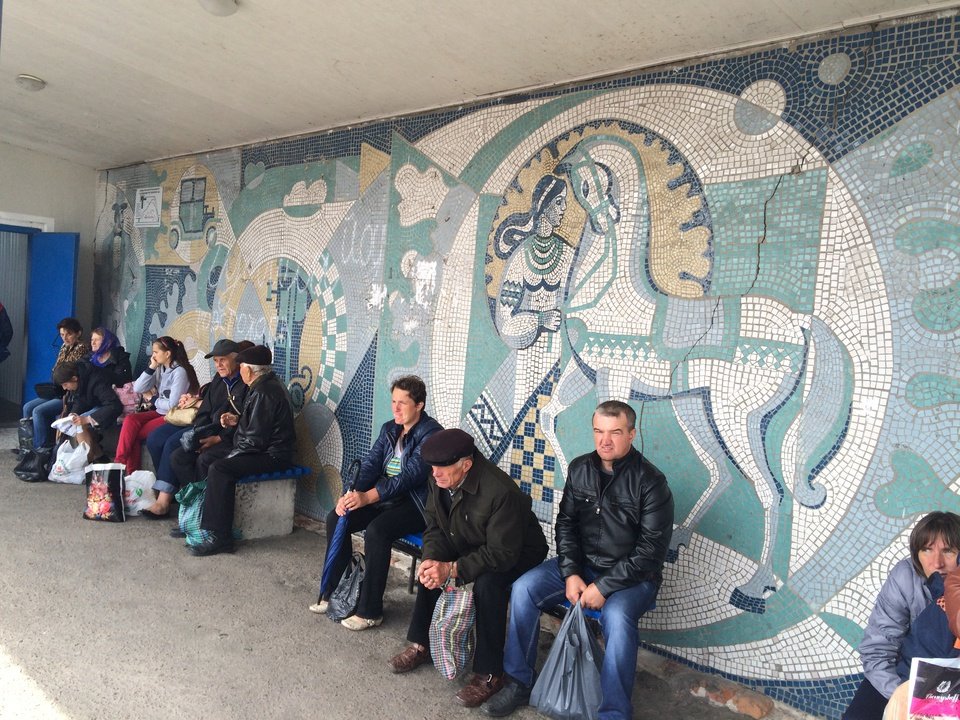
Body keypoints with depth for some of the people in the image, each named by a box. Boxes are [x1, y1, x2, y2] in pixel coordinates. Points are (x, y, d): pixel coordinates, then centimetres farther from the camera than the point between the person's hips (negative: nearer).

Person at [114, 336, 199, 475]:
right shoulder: (159, 369, 9)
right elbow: (138, 388, 2)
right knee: (130, 420, -18)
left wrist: (152, 398, -3)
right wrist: (151, 368, -6)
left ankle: (130, 470, -2)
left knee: (133, 433, -16)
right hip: (160, 412, 7)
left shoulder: (180, 372, -15)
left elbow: (173, 405, -18)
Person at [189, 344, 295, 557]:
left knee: (219, 469, -24)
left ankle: (220, 537, -19)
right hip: (267, 449, 11)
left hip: (271, 456, -11)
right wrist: (238, 420, 10)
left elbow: (256, 439, -23)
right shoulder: (268, 384, 13)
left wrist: (232, 454, -10)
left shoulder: (264, 393, -20)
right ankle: (203, 522, 14)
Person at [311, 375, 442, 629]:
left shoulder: (431, 433, -16)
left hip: (416, 503, -8)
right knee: (336, 518, -5)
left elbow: (410, 475, -25)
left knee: (376, 530, -31)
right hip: (386, 497, 8)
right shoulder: (389, 429, 9)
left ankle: (370, 611, -17)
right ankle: (334, 592, 9)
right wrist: (351, 494, -18)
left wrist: (367, 497, -33)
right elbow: (370, 464, 2)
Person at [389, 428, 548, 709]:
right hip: (472, 546, 7)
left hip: (517, 553, -7)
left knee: (486, 583, -32)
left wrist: (451, 570, -37)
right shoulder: (439, 481, -13)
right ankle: (422, 644, 12)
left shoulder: (500, 491, -36)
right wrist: (431, 560, -24)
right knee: (431, 569, -9)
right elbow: (435, 527, -3)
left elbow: (502, 554, -34)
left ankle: (489, 673, -16)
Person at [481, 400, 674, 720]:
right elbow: (565, 523, 6)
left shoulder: (650, 482, -15)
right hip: (581, 563, 5)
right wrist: (571, 573, -8)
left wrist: (604, 586, -20)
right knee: (523, 589, -13)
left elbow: (651, 550, -17)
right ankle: (519, 682, 3)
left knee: (616, 616, -35)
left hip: (632, 574, -5)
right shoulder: (579, 469, 1)